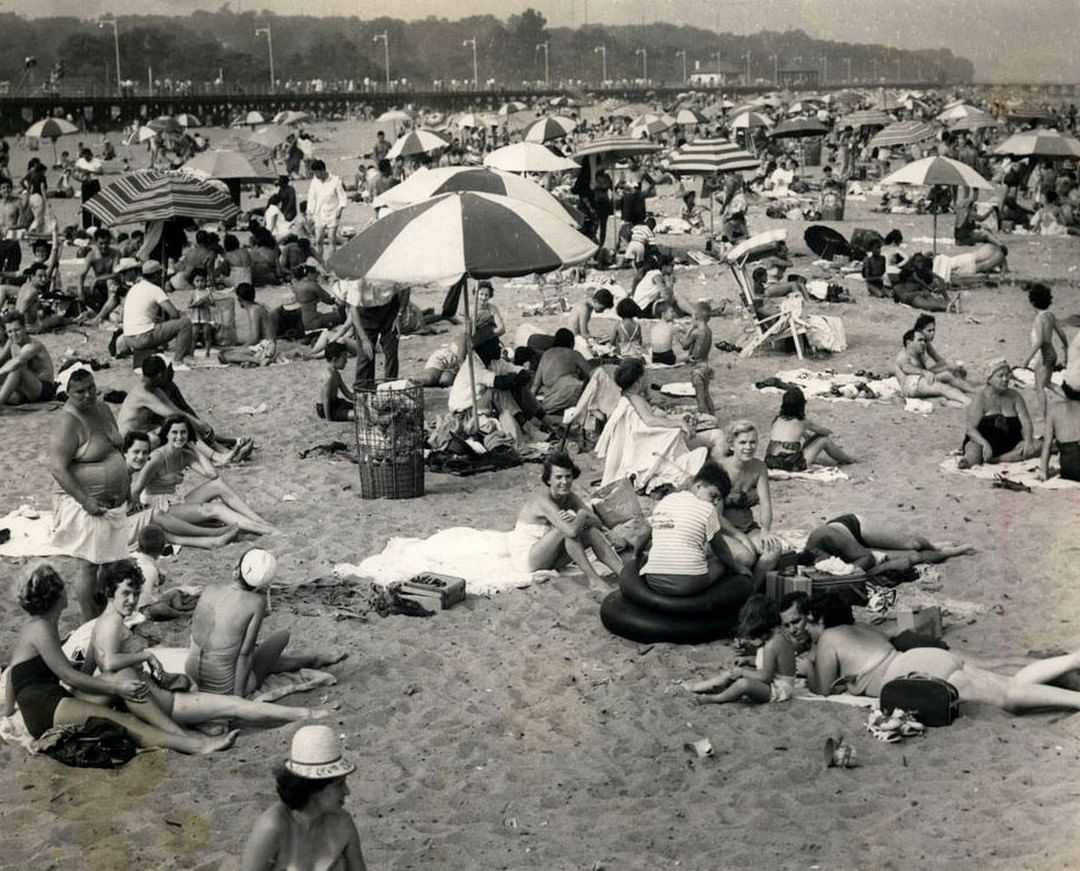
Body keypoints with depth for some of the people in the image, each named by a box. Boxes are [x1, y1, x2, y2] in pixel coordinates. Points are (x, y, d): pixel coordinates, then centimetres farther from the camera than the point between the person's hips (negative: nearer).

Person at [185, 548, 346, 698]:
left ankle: (312, 660, 49)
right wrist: (238, 696, -11)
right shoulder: (257, 602, -18)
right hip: (226, 688, -5)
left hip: (193, 677, 5)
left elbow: (195, 632, 8)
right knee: (283, 635, 11)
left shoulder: (209, 591, -7)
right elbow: (245, 653, -18)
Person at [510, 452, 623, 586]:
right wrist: (582, 515, -18)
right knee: (566, 528, -30)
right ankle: (594, 579, -29)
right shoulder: (543, 500, -25)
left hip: (551, 558, 8)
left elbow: (598, 523, -9)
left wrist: (576, 520, -27)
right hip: (527, 558, -8)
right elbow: (571, 531, -38)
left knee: (592, 531, -11)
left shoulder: (571, 498, -1)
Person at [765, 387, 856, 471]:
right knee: (824, 439, 11)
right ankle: (848, 459, 34)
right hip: (792, 465, -6)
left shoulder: (778, 420, 6)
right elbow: (826, 432, 11)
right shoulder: (802, 421, -6)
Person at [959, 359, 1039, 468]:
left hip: (1011, 444, 4)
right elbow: (971, 428, -14)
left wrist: (1028, 441, -20)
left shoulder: (1015, 396, 7)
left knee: (1038, 445, -21)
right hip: (983, 441, -4)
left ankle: (995, 459, -34)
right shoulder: (980, 398, -6)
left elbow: (1026, 422, 0)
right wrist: (985, 444, -33)